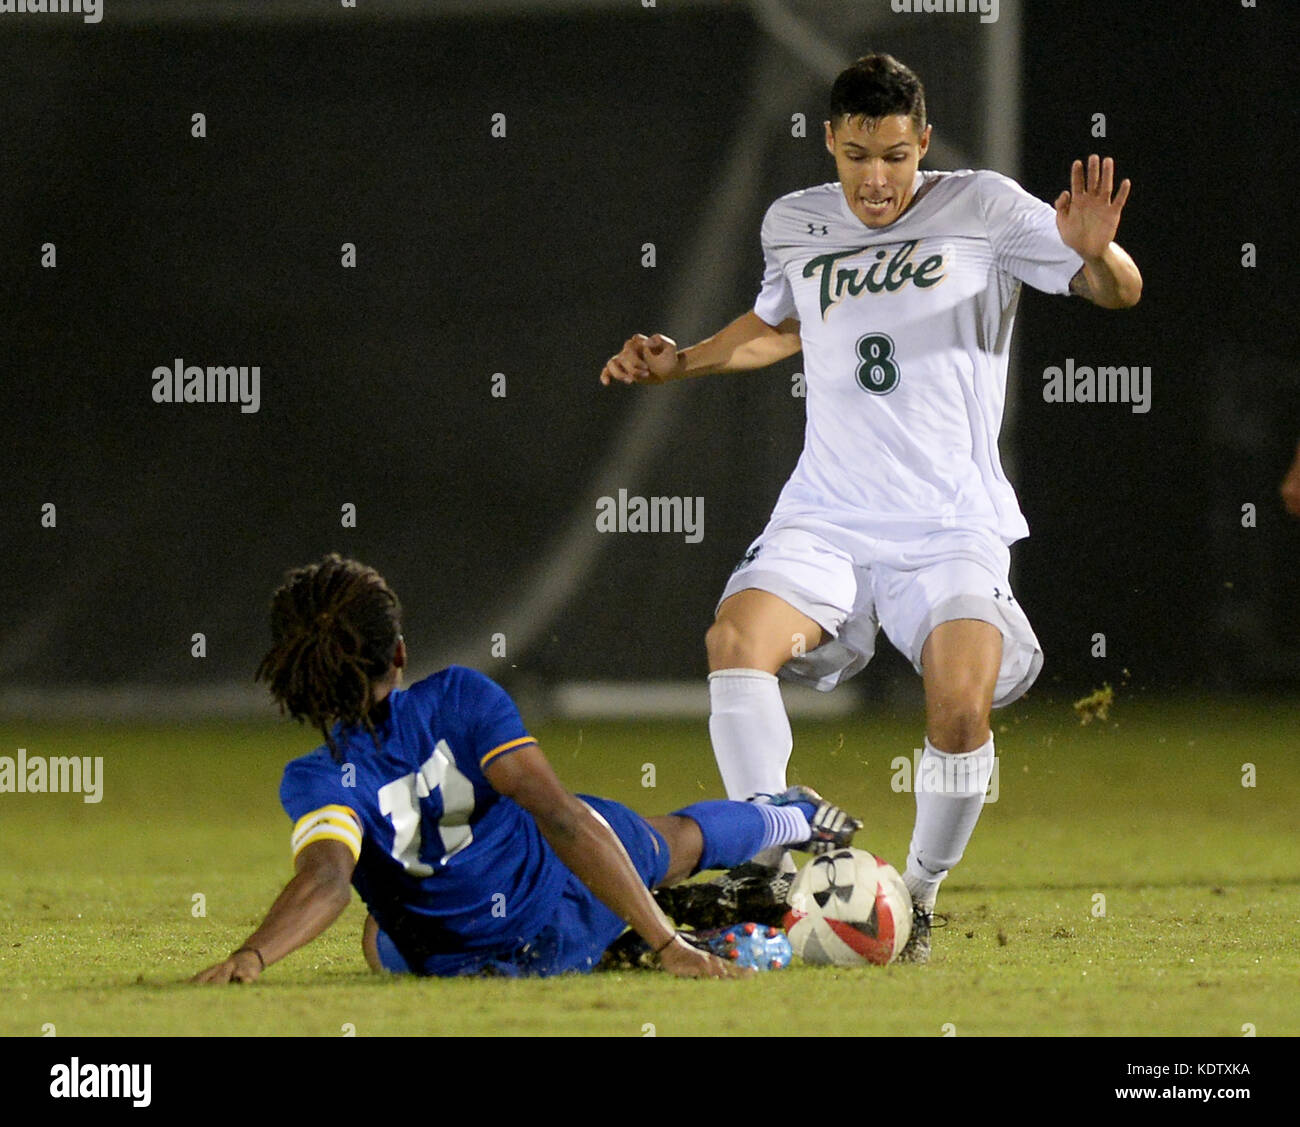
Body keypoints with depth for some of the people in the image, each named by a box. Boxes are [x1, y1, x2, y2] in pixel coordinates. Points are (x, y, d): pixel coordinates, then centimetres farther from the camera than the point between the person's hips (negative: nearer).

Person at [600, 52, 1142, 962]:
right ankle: (774, 870, -22)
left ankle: (920, 896, 0)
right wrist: (678, 363, 22)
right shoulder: (794, 226, 10)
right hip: (825, 519, 3)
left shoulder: (983, 208, -2)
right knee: (737, 638, -26)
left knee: (963, 709, -24)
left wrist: (1096, 252, -26)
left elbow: (1119, 292, -4)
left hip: (954, 527, -3)